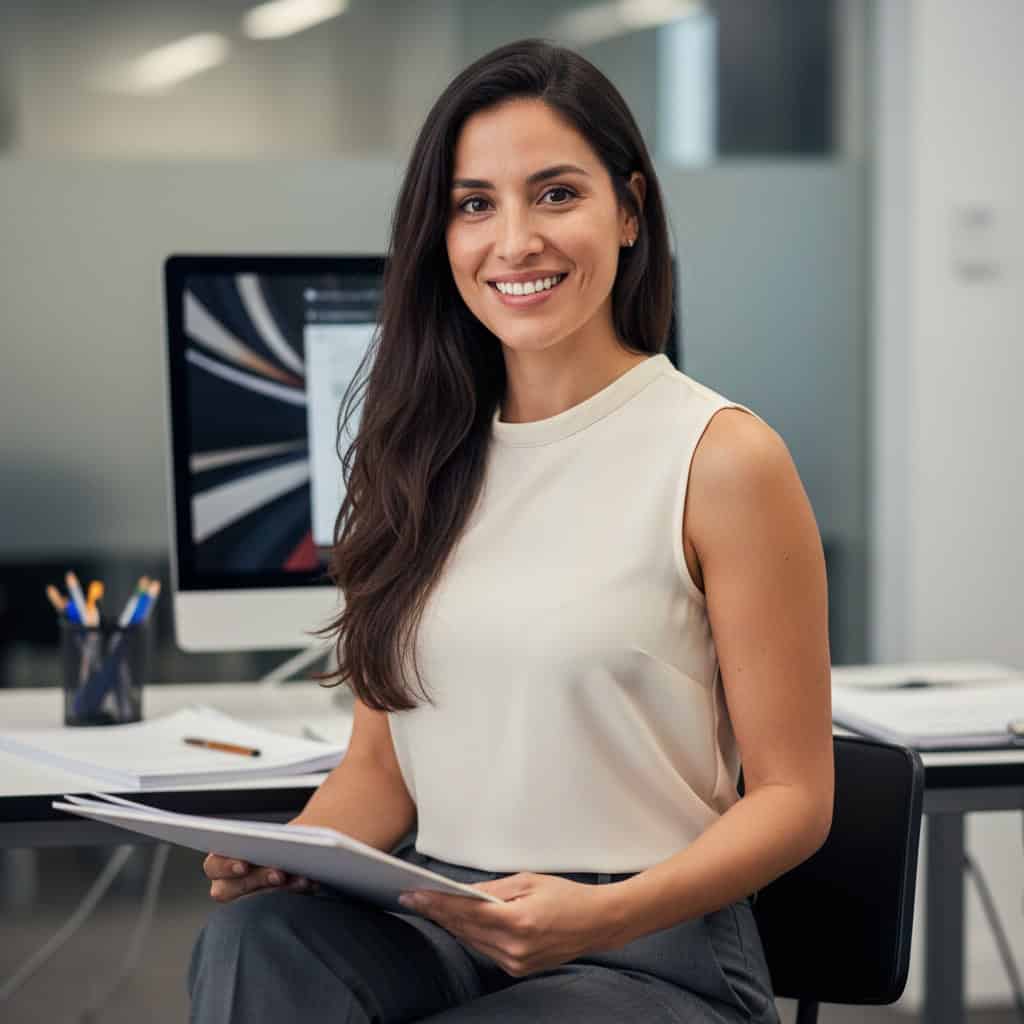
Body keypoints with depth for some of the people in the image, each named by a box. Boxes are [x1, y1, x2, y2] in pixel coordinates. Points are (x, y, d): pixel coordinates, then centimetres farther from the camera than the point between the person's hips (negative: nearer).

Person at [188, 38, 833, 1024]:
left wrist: (602, 915, -20)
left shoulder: (720, 456, -5)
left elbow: (793, 796, -4)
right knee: (252, 937, -28)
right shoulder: (423, 454, 11)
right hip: (433, 922, 4)